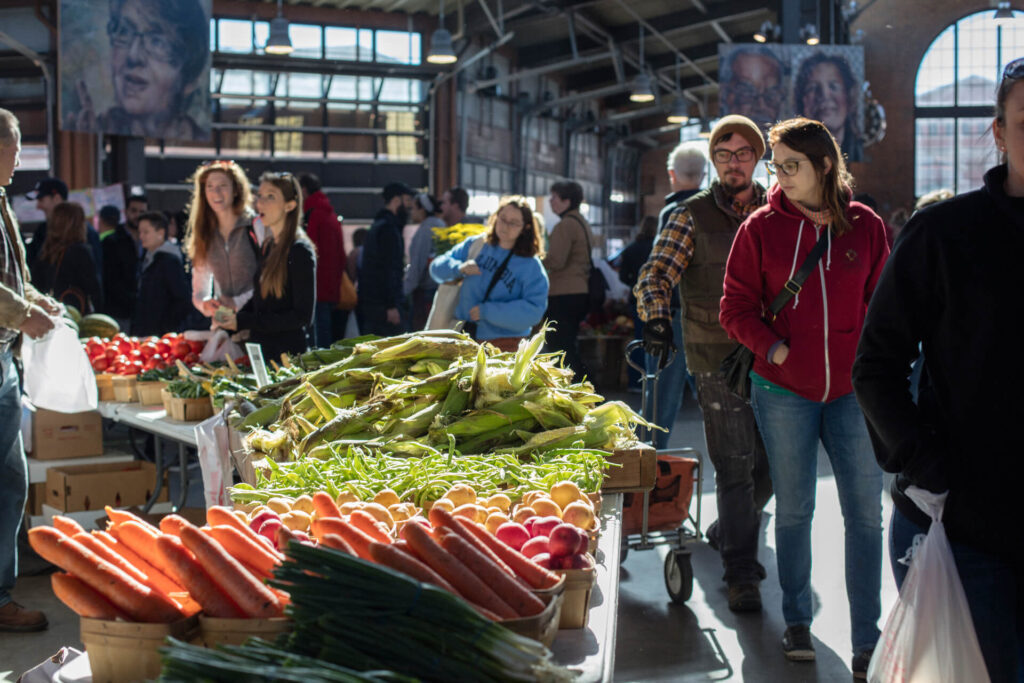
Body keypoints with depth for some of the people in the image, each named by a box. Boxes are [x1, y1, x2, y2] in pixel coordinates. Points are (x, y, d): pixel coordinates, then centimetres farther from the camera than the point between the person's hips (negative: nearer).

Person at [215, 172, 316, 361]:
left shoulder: (300, 252, -14)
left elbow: (303, 316, -18)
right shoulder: (267, 246, 11)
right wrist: (232, 319, -1)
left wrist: (243, 322, -18)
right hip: (260, 349, 7)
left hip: (287, 353, -7)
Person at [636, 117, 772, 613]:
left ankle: (730, 532, 38)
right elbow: (655, 275, -7)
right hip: (716, 356, -4)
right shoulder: (692, 215, 0)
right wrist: (656, 317, -26)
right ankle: (740, 573, 3)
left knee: (770, 461, 12)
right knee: (734, 464, -5)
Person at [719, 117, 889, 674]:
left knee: (865, 512, 0)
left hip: (851, 389, 1)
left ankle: (867, 643, 8)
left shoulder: (865, 226, 2)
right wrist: (772, 347, -11)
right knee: (794, 508, 9)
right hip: (783, 389, -1)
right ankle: (796, 622, 26)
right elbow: (735, 307, 3)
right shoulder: (761, 227, -1)